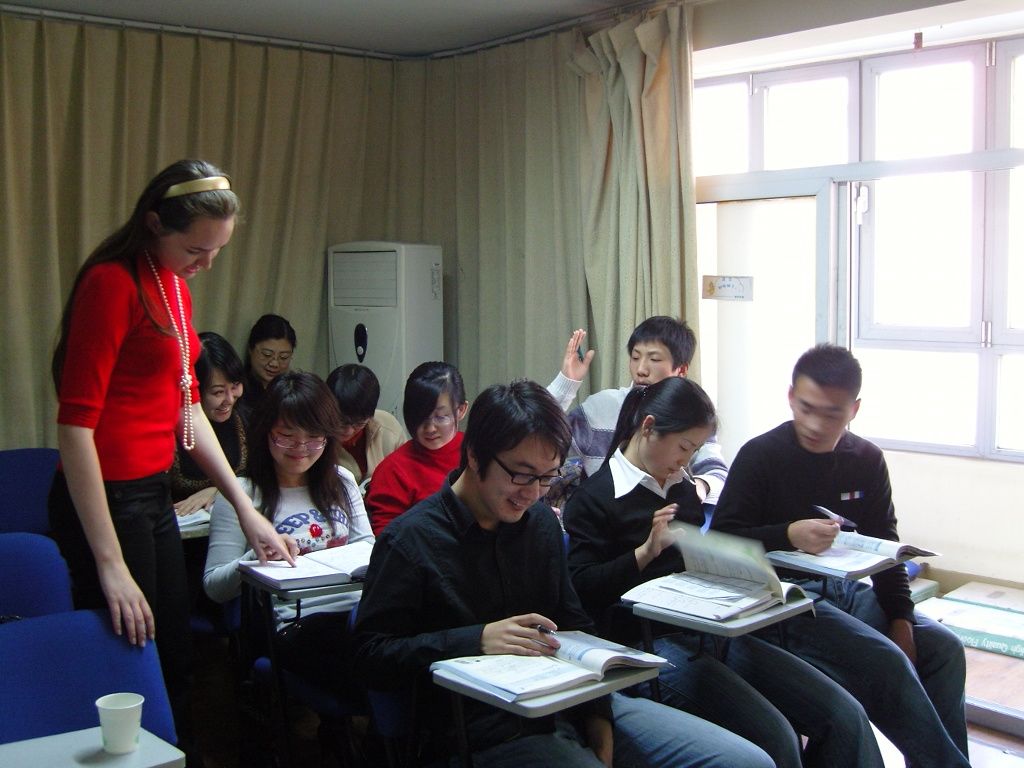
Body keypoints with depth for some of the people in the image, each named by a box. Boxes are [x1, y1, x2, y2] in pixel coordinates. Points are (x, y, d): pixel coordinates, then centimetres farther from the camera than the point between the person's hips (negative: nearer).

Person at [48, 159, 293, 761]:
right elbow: (75, 423, -21)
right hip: (105, 500, -9)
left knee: (174, 666, 18)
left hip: (154, 493, 9)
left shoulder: (175, 286, 11)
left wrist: (245, 507, 13)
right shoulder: (112, 282, -16)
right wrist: (111, 565, -24)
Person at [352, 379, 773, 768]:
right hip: (490, 730, -6)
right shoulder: (410, 540, -6)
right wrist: (478, 640, -20)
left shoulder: (541, 521, 12)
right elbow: (370, 655, -10)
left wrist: (597, 716, 5)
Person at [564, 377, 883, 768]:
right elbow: (581, 590, -10)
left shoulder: (683, 489, 20)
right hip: (651, 643, -7)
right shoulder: (594, 497, -2)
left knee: (845, 715, -7)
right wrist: (645, 551, -19)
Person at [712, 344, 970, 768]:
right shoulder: (760, 456, -9)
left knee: (943, 647, -10)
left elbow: (885, 546, 10)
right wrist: (789, 536, -31)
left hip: (847, 589, 6)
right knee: (885, 660, -24)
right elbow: (723, 539, -14)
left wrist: (900, 618, -2)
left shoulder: (867, 460, 7)